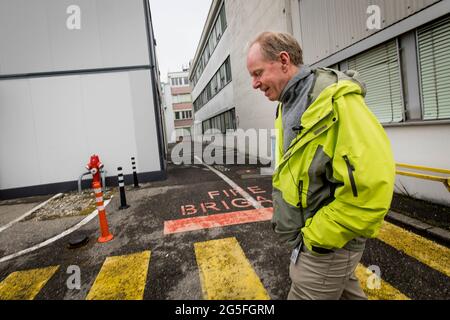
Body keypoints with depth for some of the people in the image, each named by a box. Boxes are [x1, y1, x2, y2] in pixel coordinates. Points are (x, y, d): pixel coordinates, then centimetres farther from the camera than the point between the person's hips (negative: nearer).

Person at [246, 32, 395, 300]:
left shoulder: (337, 102, -23)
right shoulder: (287, 106, 6)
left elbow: (372, 186, -30)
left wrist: (317, 237, -20)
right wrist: (284, 216, 11)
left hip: (327, 242, -8)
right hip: (309, 233, 8)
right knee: (345, 291, 26)